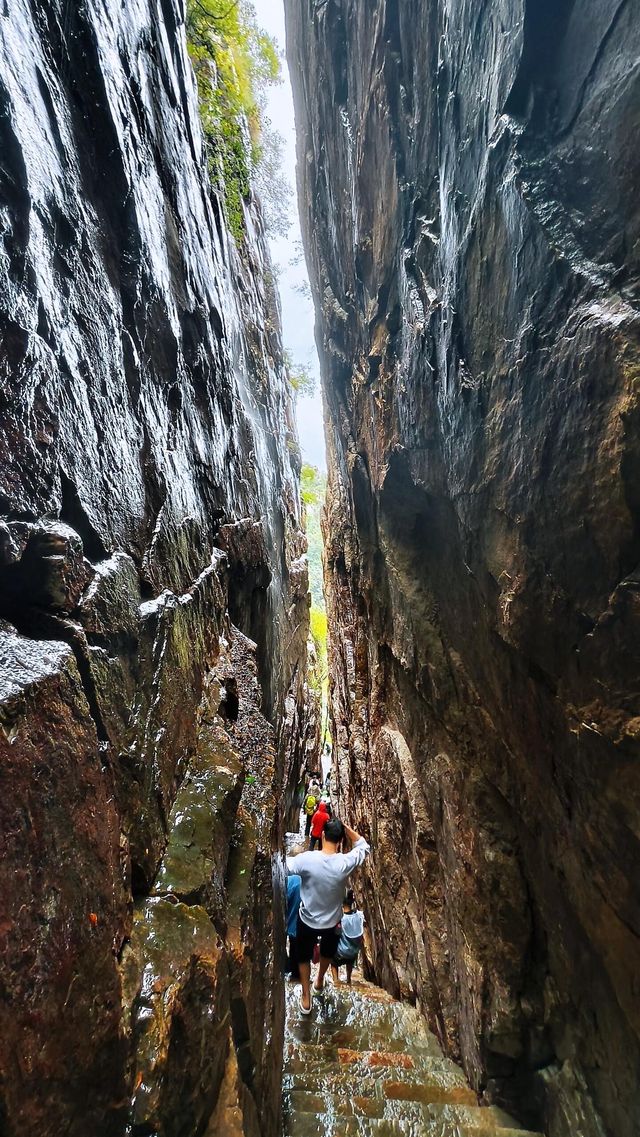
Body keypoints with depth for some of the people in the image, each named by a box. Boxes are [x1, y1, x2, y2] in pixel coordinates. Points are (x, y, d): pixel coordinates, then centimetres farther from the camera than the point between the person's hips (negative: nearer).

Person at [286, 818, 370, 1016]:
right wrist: (345, 827, -19)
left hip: (307, 920, -1)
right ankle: (319, 982, 57)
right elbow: (364, 847, -11)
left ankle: (306, 1000, 41)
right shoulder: (345, 862, -29)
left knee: (304, 956, 29)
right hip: (333, 921, 2)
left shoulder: (306, 859, -33)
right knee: (327, 952, 34)